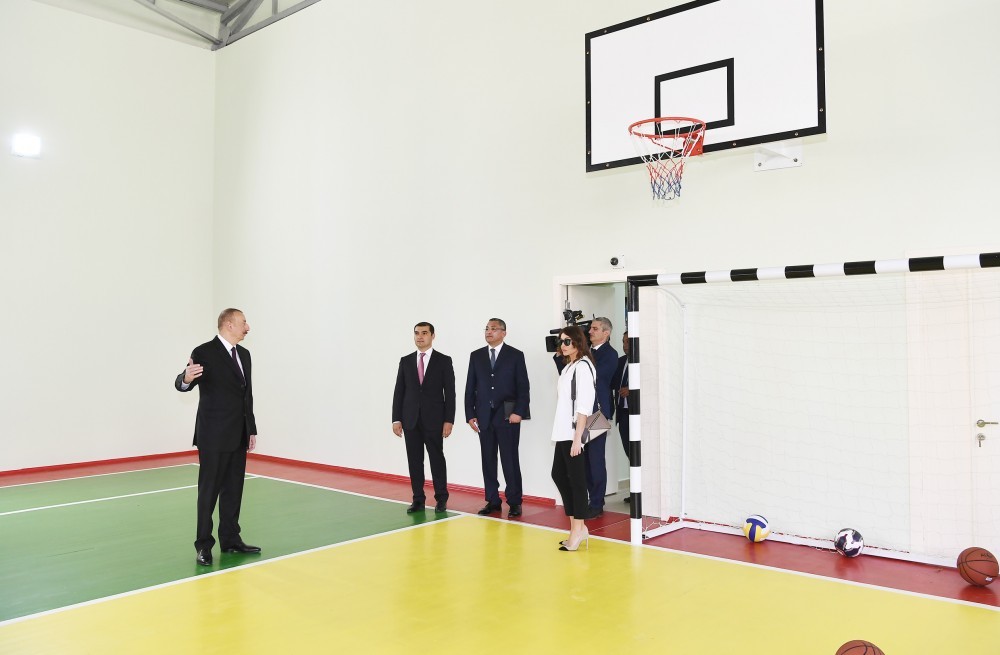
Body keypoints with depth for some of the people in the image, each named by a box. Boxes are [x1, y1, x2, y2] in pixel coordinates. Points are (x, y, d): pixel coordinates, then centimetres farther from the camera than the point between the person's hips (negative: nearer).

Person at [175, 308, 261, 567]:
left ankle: (230, 540, 23)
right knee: (209, 490, 2)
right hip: (214, 436, -7)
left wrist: (252, 429, 14)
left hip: (238, 436, 7)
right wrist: (186, 378, -41)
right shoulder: (204, 353, -11)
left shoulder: (244, 354, 11)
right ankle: (204, 545, 13)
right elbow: (182, 384, -17)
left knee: (233, 489, 13)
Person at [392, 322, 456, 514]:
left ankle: (441, 499, 15)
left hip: (434, 419, -3)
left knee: (437, 459, 3)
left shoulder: (444, 361, 0)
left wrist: (449, 420, -9)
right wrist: (396, 419, 1)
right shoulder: (405, 361, 8)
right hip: (410, 419, 3)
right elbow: (399, 391, 7)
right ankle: (418, 500, 14)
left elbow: (450, 392, -3)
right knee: (414, 460, 5)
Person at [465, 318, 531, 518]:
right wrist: (470, 415, 3)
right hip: (484, 417, 3)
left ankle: (514, 502, 7)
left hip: (508, 417, -3)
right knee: (488, 461, 7)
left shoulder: (516, 355, 1)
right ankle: (493, 501, 16)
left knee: (510, 460, -2)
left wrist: (519, 412, -11)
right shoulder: (476, 356, 10)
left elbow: (523, 387, -2)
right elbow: (470, 388, 9)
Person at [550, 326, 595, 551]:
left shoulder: (583, 366, -11)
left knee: (576, 479, -4)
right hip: (562, 433, 9)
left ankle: (578, 530, 4)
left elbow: (583, 405, -16)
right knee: (559, 475, 11)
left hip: (574, 434, -9)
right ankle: (578, 528, 20)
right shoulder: (568, 366, 17)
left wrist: (577, 437, -19)